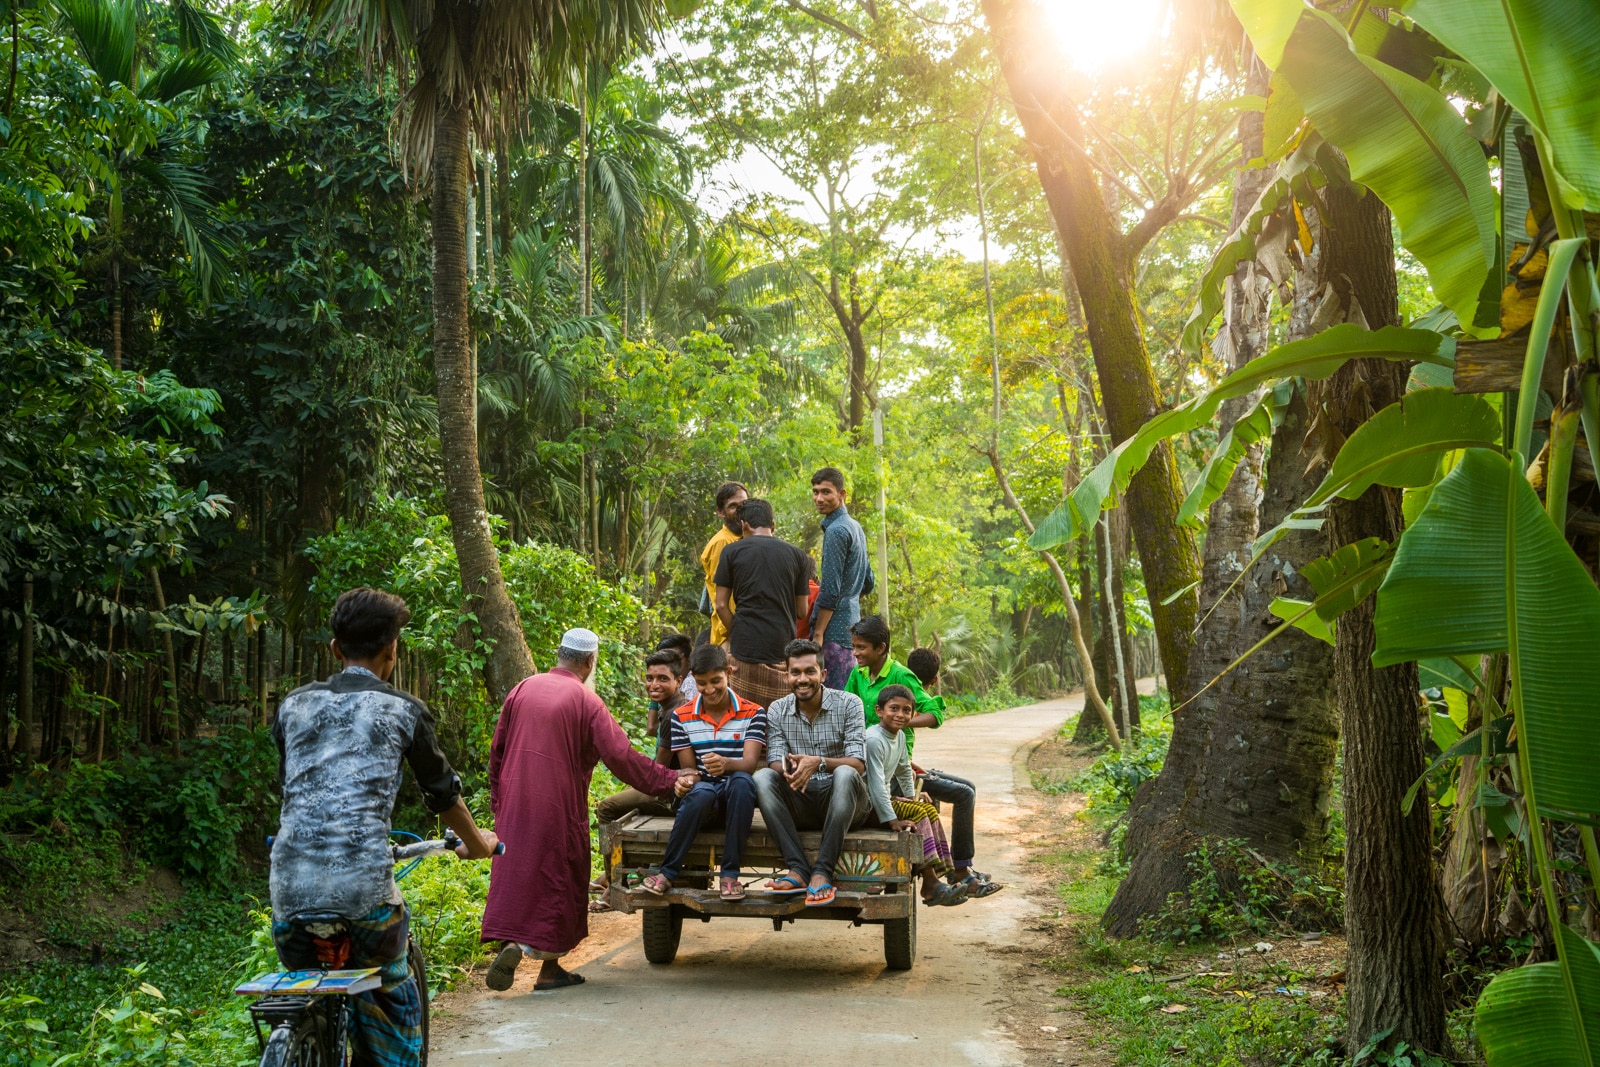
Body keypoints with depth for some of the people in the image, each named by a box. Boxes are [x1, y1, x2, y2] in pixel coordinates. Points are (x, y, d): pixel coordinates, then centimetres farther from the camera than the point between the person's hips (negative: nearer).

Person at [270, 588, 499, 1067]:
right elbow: (442, 792, 16)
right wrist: (476, 842, 35)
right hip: (363, 886, -3)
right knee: (393, 993, 20)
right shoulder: (404, 710, 5)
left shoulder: (294, 704, 14)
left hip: (290, 885, 3)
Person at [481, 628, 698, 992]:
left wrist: (497, 799, 22)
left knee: (514, 873, 12)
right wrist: (669, 779, -10)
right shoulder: (585, 701, -10)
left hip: (515, 802, 4)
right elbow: (620, 755, -15)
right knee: (558, 879, 7)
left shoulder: (522, 689, 6)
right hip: (558, 806, -4)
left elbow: (497, 749, 12)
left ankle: (509, 943, -6)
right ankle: (550, 968, 11)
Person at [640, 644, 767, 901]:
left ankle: (730, 874, -31)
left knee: (742, 781, -37)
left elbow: (750, 762, -13)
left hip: (737, 797, 0)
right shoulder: (682, 717, 6)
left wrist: (726, 764, -36)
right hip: (702, 795, 0)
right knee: (701, 792, -37)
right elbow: (688, 768, 6)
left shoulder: (753, 713, 1)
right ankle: (668, 872, -25)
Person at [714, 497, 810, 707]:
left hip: (745, 646, -2)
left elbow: (721, 605, 1)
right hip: (782, 646, 2)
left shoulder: (732, 552, 2)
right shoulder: (796, 555, 7)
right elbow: (802, 609, 10)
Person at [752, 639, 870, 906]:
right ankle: (798, 870, -32)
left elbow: (858, 763, -13)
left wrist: (818, 762, -32)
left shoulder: (848, 704, -4)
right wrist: (787, 767, -30)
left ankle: (822, 872, -36)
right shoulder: (777, 711, 5)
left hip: (843, 803, -2)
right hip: (800, 807, 3)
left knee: (844, 774, -34)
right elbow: (775, 762, -5)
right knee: (762, 778, -24)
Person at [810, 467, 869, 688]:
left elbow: (830, 590, -18)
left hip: (834, 628, -10)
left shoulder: (836, 531, -14)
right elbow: (867, 583, 23)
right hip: (852, 620, 10)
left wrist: (818, 633, -16)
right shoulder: (855, 526, 16)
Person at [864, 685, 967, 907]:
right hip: (867, 805, -10)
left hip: (885, 799, 10)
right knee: (917, 814, -17)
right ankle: (930, 886, -17)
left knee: (930, 810, 3)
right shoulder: (874, 739, -23)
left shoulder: (900, 736, 7)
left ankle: (938, 873, -1)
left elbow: (904, 770, 24)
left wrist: (911, 797, 15)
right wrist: (891, 820, -28)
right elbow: (876, 784, -27)